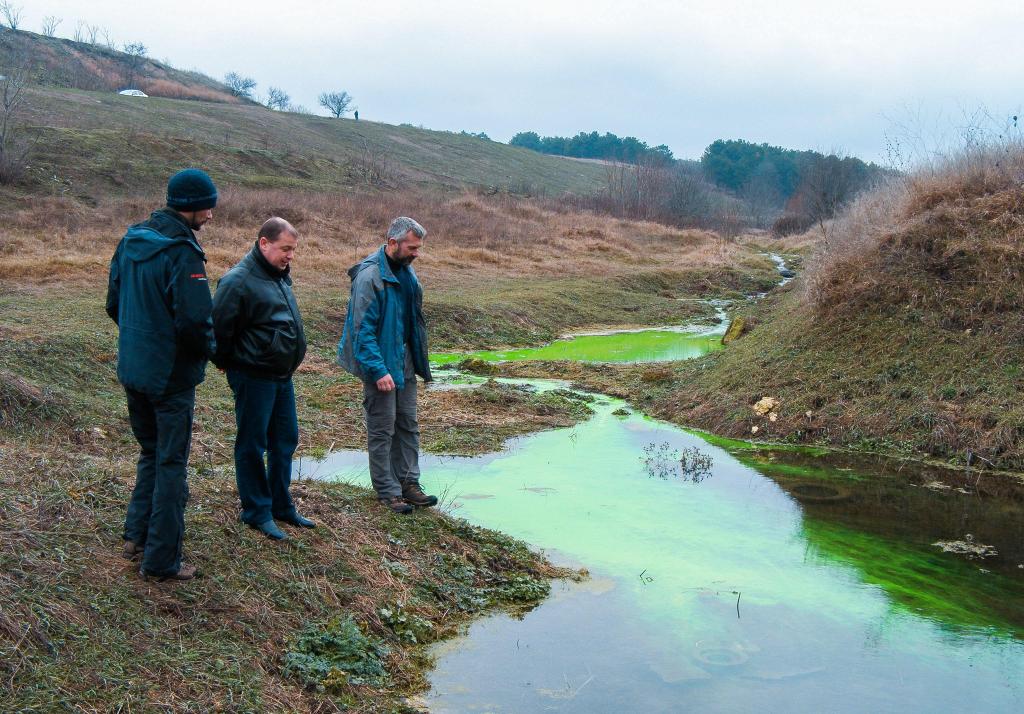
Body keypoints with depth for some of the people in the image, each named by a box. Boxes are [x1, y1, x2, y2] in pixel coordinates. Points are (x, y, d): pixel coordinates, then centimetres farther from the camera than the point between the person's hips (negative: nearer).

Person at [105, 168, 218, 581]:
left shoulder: (131, 240, 5)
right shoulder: (182, 253, -21)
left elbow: (114, 303, 12)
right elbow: (195, 322, -26)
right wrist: (208, 350, -6)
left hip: (132, 369, 8)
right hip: (171, 375, -7)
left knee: (151, 453, 24)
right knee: (171, 464, 4)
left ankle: (136, 535, 27)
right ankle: (161, 560, 11)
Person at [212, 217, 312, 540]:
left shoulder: (280, 276, 10)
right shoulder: (238, 280, -18)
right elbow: (218, 328, -17)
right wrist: (228, 363, -6)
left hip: (282, 375, 9)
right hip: (253, 377, -9)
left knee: (285, 440, 16)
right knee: (252, 444, 4)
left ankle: (281, 505, 29)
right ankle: (257, 511, 15)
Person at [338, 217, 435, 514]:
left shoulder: (406, 270, 7)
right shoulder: (369, 276, -19)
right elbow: (363, 329, -21)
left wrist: (418, 359, 17)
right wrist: (378, 370, -24)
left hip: (404, 360, 8)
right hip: (380, 361, -8)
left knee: (408, 425, 13)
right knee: (382, 429, 1)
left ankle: (408, 483, 22)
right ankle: (388, 491, 11)